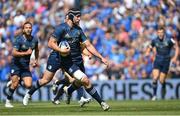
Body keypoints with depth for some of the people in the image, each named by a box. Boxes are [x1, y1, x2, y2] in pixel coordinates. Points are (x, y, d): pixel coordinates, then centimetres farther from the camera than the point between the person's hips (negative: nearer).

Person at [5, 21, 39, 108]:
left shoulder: (34, 40, 2)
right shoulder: (18, 39, -14)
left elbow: (36, 50, 24)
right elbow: (14, 53, -24)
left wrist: (36, 60, 15)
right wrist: (26, 53, -30)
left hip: (25, 66, 4)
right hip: (16, 64, -4)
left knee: (28, 85, -10)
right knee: (15, 85, -14)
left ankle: (19, 80, 22)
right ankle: (8, 101, 6)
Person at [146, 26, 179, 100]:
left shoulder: (169, 40, -10)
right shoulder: (154, 41, 0)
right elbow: (150, 48, 18)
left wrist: (175, 58, -12)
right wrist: (147, 52, -5)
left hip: (166, 62, -2)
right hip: (157, 61, 2)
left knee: (162, 80, -2)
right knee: (155, 78, -16)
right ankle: (154, 95, -4)